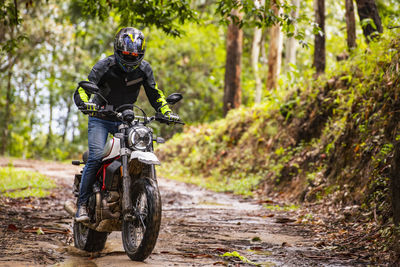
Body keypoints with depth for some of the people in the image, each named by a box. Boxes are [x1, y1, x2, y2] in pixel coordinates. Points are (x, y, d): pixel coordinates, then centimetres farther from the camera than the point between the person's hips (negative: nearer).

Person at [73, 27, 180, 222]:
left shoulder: (144, 69, -4)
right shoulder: (105, 66, -15)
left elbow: (154, 94, 7)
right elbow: (82, 89, -21)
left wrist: (166, 112, -10)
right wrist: (85, 103, -43)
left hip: (125, 120, 4)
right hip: (100, 119, -4)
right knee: (96, 157, -22)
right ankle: (82, 205, -15)